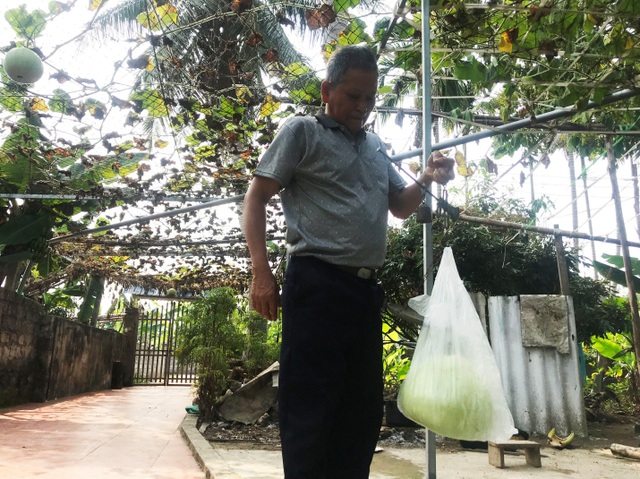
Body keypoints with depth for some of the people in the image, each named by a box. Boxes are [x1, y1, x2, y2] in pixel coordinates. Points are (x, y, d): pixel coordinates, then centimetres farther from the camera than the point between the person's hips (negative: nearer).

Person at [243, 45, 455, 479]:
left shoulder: (376, 146, 22)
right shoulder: (302, 131, 3)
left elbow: (400, 207, 28)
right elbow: (256, 198, -2)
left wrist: (427, 180, 6)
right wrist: (261, 271, -13)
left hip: (366, 289, 7)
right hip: (317, 284, -7)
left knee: (364, 406, 13)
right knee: (310, 409, -3)